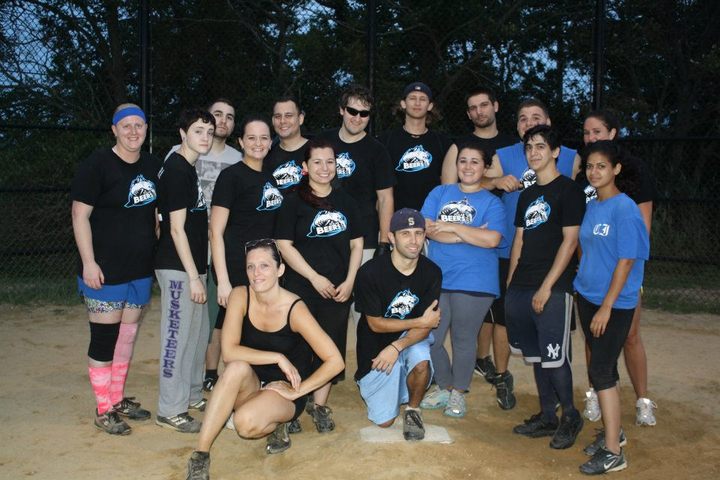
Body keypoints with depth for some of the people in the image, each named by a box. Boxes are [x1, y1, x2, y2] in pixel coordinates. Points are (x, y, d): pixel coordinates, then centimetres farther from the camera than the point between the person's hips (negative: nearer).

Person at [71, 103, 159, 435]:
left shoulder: (152, 165, 8)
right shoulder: (97, 165, -11)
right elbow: (80, 214, -13)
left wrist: (157, 254, 14)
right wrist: (89, 263, -18)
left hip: (141, 270, 6)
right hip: (105, 271, -6)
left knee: (127, 336, 14)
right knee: (104, 338, 1)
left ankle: (118, 399, 29)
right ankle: (103, 411, 14)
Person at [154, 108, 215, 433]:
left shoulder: (189, 169, 14)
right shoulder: (177, 170, -14)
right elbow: (176, 227, -18)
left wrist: (198, 272, 17)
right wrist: (193, 276, -18)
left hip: (192, 265, 10)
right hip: (178, 268, -10)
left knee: (198, 333, 17)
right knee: (178, 336, -3)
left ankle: (192, 396, 30)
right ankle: (170, 410, 7)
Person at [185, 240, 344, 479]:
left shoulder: (294, 309, -20)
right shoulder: (240, 296, -11)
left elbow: (335, 361, -20)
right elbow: (229, 352, -21)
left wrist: (297, 391, -16)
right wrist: (278, 358, -25)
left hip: (283, 391, -3)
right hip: (250, 386, 3)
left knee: (246, 423, -33)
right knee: (237, 368, -33)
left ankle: (276, 427, 4)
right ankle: (200, 454, -24)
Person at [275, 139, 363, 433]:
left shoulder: (345, 201, 9)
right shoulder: (294, 202, -3)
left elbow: (356, 244, 11)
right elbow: (285, 245, -8)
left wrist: (349, 281, -2)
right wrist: (315, 278, -13)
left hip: (338, 290, 4)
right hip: (301, 288, -4)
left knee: (332, 345, 7)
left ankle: (319, 405, 22)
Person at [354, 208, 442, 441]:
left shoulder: (432, 272, -11)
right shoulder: (370, 272, -19)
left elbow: (426, 327, -14)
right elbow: (375, 324, -14)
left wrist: (396, 347, -31)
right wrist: (419, 321, -15)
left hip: (412, 339, 2)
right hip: (376, 347, -1)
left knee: (421, 361, -35)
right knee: (384, 420, -1)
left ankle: (413, 409, -4)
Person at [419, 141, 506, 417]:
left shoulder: (491, 202, 2)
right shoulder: (440, 193, 9)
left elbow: (493, 239, -14)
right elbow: (428, 229, -5)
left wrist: (452, 227, -11)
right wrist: (472, 234, -11)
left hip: (473, 283, -2)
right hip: (437, 279, 3)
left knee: (463, 339, 8)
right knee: (430, 338, 4)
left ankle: (458, 392, 27)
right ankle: (444, 386, 27)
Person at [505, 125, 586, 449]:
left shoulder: (569, 191, -5)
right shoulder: (527, 195, 17)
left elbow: (570, 241, -11)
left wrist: (547, 286, -15)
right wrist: (511, 283, 11)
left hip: (553, 289, -7)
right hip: (521, 289, 7)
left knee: (554, 357, -5)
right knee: (537, 356, 12)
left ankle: (570, 416, 14)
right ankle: (547, 417, 23)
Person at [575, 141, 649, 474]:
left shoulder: (624, 208, -15)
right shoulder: (592, 207, 8)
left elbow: (626, 260, -17)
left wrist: (607, 307, -18)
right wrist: (582, 289, 12)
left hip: (614, 303, -7)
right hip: (587, 296, 7)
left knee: (600, 369, -7)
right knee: (603, 367, 15)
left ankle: (613, 452, 2)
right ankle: (612, 431, 30)